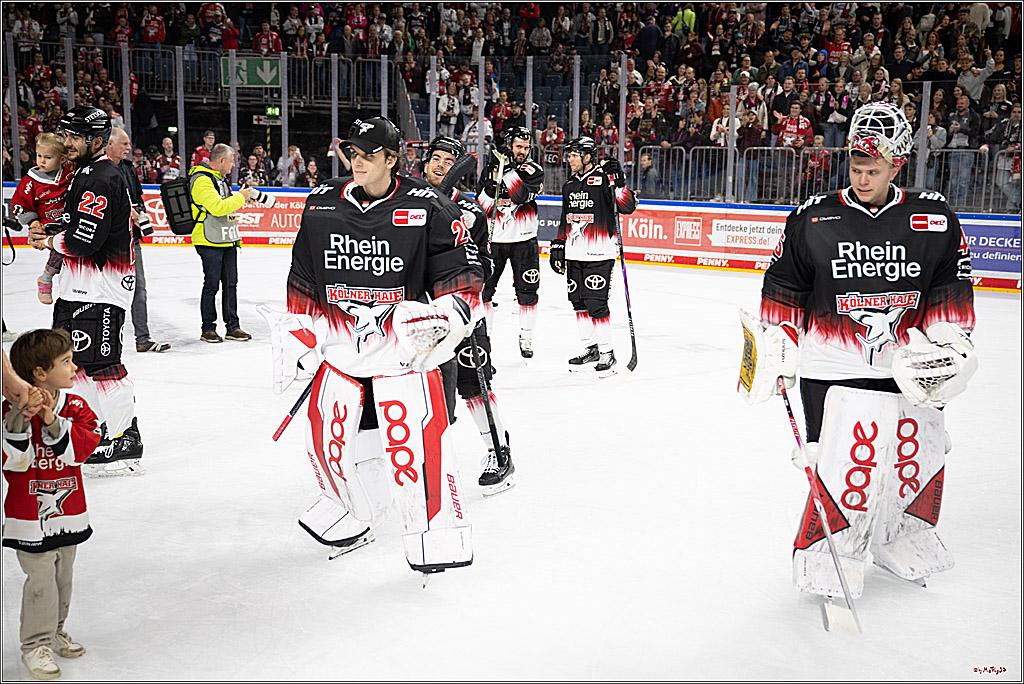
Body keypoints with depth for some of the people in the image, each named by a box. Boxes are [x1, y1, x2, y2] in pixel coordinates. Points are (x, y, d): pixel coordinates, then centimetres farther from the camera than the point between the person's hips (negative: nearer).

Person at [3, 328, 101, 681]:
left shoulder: (75, 406, 0)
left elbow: (83, 447, -13)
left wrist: (52, 422, -25)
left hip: (67, 511, 6)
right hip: (31, 516, -6)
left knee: (64, 576, 18)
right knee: (41, 581, -4)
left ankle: (54, 629, 38)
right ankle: (35, 645, 12)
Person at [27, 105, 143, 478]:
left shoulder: (101, 180, -17)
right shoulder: (85, 174, 18)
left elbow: (84, 241, -23)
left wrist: (50, 242, -6)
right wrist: (47, 231, 9)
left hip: (101, 289, -11)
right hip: (78, 286, 11)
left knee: (100, 362, -11)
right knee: (68, 357, 15)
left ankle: (126, 443, -5)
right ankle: (97, 430, 25)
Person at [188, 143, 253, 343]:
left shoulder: (220, 178, 16)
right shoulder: (201, 180, -15)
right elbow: (217, 207, -26)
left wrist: (235, 236, 24)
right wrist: (240, 197, -16)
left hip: (227, 241, 9)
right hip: (210, 243, -9)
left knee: (231, 284, 9)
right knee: (212, 285, -3)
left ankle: (232, 327, 15)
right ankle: (208, 329, 7)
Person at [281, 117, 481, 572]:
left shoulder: (426, 208, -8)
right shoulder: (322, 205, 4)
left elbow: (463, 271, -5)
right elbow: (303, 279, 14)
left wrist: (448, 315, -20)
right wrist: (298, 333, 13)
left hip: (404, 338, -4)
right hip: (340, 338, 4)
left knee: (414, 436, -14)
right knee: (329, 436, 6)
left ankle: (438, 533, -1)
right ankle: (352, 517, 32)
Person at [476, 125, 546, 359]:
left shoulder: (533, 170, -5)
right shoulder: (491, 168, 2)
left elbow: (522, 195, -24)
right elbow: (479, 207, 0)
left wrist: (509, 168, -30)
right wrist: (490, 185, -17)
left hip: (524, 240, -1)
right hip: (494, 238, 1)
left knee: (527, 292, 1)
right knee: (482, 289, 1)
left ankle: (526, 337, 15)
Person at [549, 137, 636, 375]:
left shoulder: (604, 179, -9)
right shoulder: (569, 185, 14)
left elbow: (628, 206, -19)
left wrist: (617, 182, -30)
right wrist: (558, 247, 20)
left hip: (599, 255, -8)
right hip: (574, 255, 8)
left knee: (595, 303, -10)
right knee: (578, 302, 11)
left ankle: (607, 353, 1)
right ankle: (590, 349, 24)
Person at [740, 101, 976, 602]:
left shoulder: (934, 219, 0)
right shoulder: (812, 220, -5)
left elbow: (953, 287, 9)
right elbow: (784, 289, 2)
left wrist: (947, 338, -1)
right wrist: (777, 350, -2)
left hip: (909, 366, 4)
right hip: (834, 367, -3)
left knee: (921, 455, 13)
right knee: (851, 460, -13)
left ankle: (902, 533, 39)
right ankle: (824, 548, 8)